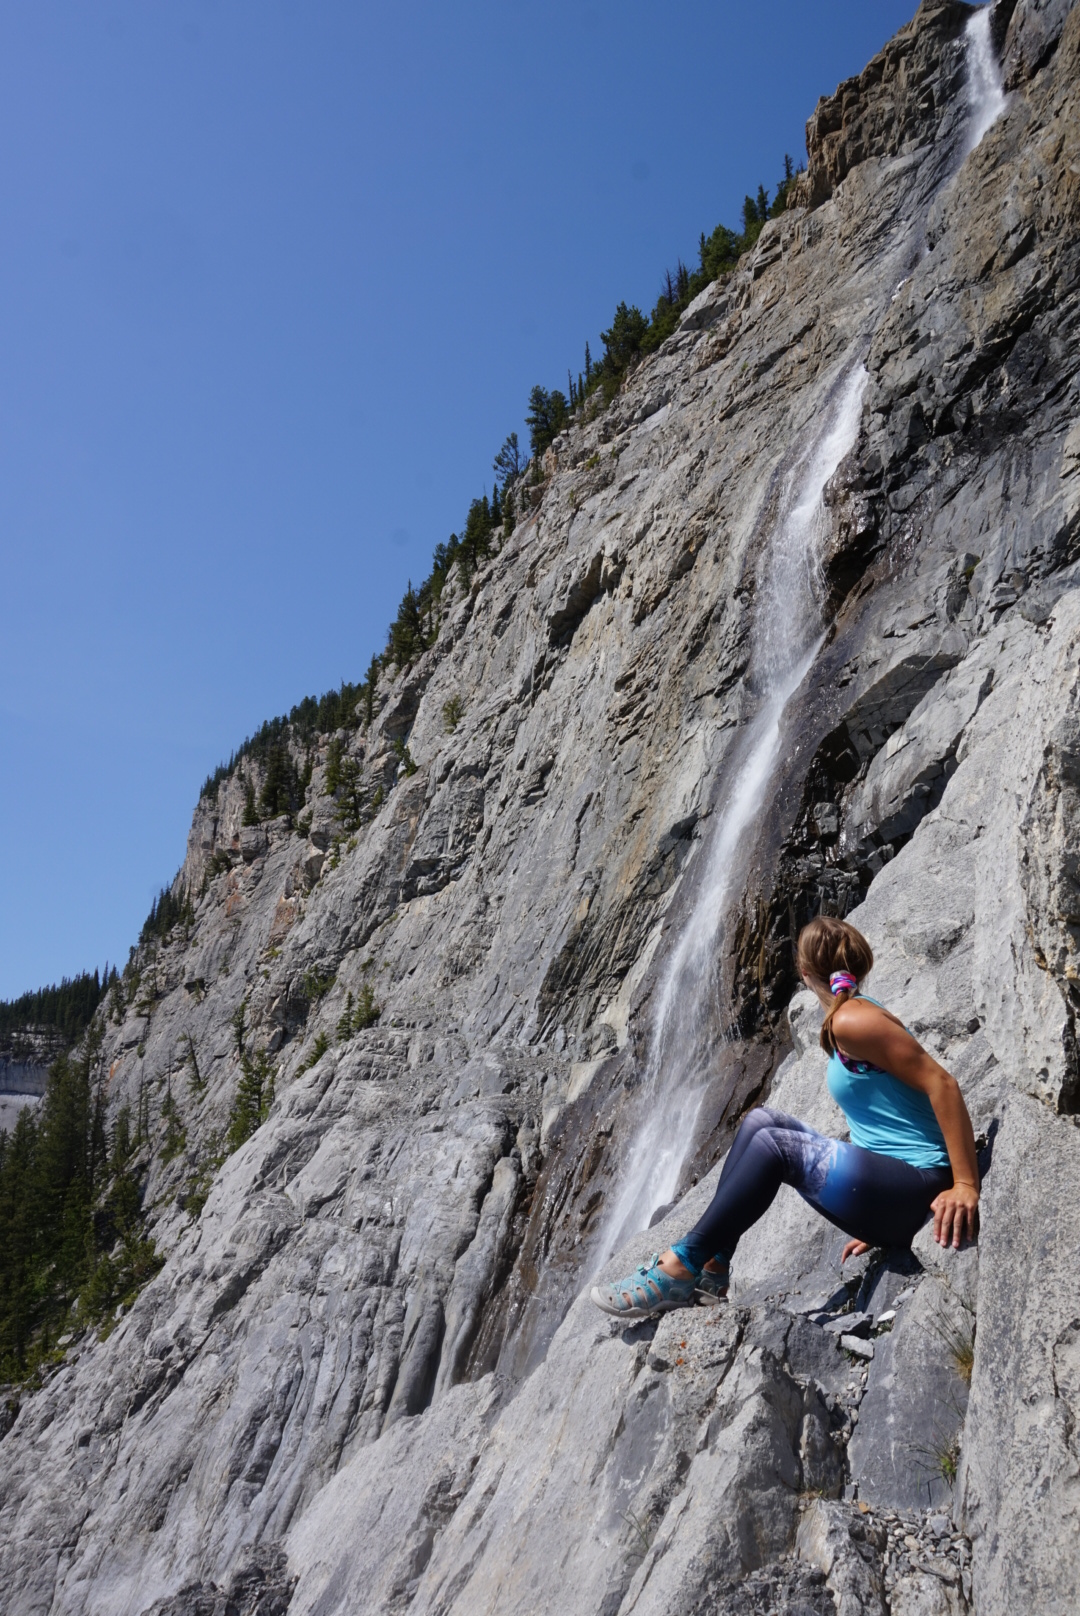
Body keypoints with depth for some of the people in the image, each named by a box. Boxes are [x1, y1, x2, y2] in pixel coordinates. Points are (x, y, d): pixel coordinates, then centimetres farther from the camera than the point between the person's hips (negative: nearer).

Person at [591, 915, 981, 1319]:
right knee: (760, 1121, 3)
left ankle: (681, 1268, -14)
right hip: (882, 1188, 10)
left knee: (773, 1143, -20)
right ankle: (711, 1271, -1)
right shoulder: (850, 1018, 15)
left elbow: (942, 1085, -20)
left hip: (914, 1191, -10)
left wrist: (966, 1187, -22)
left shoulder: (851, 1020, -16)